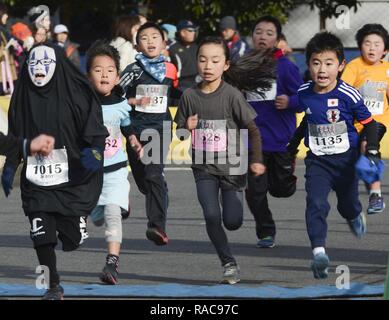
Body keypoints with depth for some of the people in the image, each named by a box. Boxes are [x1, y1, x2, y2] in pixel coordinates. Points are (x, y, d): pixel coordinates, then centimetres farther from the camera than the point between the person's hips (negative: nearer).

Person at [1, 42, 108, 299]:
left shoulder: (76, 93, -5)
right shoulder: (23, 98, 6)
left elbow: (95, 129, -6)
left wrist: (94, 150, -23)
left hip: (72, 179, -3)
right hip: (36, 180, 3)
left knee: (74, 239, -1)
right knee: (42, 237, -4)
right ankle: (53, 287, 10)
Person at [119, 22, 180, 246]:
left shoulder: (169, 70, 7)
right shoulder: (133, 71, 0)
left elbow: (176, 93, 25)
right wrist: (135, 101, -16)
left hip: (161, 128, -1)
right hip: (136, 126, 1)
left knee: (154, 174, -16)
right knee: (140, 175, 11)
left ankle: (157, 226, -23)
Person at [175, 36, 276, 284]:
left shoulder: (232, 95, -11)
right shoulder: (190, 96, -3)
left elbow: (253, 129, -5)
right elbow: (179, 133, 7)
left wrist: (256, 160, -12)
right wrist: (188, 129, -15)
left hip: (231, 166, -1)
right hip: (204, 168, 1)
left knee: (232, 222, 1)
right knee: (212, 216, -16)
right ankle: (229, 264, -1)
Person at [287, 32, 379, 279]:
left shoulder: (348, 96, -19)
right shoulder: (304, 95, -6)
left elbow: (369, 123, -7)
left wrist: (372, 151, -17)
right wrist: (293, 145, 24)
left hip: (346, 160, -1)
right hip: (317, 161, 1)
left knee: (348, 204, 19)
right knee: (316, 204, -19)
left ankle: (356, 217, 56)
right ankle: (319, 252, -24)